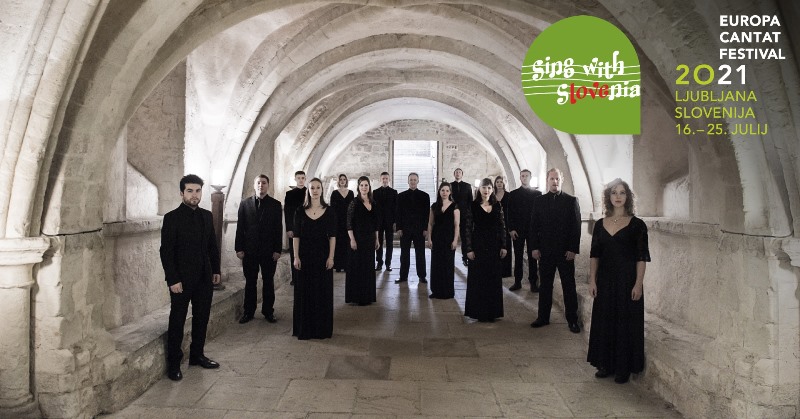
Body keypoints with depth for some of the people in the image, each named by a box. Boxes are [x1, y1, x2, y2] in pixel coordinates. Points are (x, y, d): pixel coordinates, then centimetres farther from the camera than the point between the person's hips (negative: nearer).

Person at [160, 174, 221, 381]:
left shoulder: (206, 216, 8)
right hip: (182, 279, -5)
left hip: (204, 277, 6)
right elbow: (166, 251, -11)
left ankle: (197, 355, 28)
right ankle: (174, 364, 14)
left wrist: (216, 270, 10)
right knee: (177, 321, 3)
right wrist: (173, 279, -15)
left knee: (202, 318, 13)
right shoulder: (172, 218, -9)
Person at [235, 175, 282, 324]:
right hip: (249, 250, 1)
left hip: (269, 250, -1)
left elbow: (278, 229, -1)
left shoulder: (275, 204, 1)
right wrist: (239, 248, -3)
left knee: (268, 282, 8)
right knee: (250, 282, 9)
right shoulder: (245, 203, 3)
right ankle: (248, 312, 18)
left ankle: (268, 311, 18)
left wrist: (278, 250, -6)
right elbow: (240, 227, 3)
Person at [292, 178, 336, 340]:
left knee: (323, 292, 4)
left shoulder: (329, 211, 1)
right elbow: (296, 236, 1)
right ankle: (304, 328, 15)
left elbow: (332, 236, -1)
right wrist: (296, 257, -5)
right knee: (304, 292, 5)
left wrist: (331, 257, -8)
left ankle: (322, 328, 15)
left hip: (323, 255, 0)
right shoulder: (300, 211, 3)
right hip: (305, 255, 1)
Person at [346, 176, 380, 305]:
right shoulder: (354, 202, -8)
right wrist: (352, 239, -16)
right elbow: (349, 223, -11)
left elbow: (375, 224, 13)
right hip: (358, 238, -6)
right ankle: (357, 297, 9)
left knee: (368, 266, 10)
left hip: (370, 239, 6)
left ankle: (368, 296, 20)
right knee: (357, 266, 0)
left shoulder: (373, 203, 9)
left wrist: (376, 239, 11)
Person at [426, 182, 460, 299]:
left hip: (448, 238, -3)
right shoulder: (434, 206, 7)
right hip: (436, 238, 3)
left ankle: (448, 291, 14)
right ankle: (437, 290, 15)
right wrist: (429, 239, 1)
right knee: (436, 264, 5)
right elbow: (430, 224, 8)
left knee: (448, 264, 3)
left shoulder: (454, 206, -2)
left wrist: (455, 240, -11)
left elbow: (457, 225, -5)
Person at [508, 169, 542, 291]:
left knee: (532, 257, 3)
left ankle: (533, 282, 8)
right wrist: (511, 229, -5)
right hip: (517, 230, 1)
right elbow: (510, 213, 3)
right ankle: (517, 281, 9)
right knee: (518, 257, 4)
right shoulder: (513, 194, 7)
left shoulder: (537, 193, 6)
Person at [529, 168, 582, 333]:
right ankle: (543, 317, 19)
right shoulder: (539, 201, 6)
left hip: (565, 251, -2)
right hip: (545, 251, 2)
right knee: (545, 285, 9)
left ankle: (572, 320, 14)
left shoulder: (571, 201, 0)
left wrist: (573, 249, -9)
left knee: (569, 286, 5)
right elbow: (534, 226, 6)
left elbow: (576, 226, -3)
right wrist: (534, 247, -2)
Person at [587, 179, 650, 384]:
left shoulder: (637, 225, -4)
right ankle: (605, 364, 22)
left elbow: (642, 257, -6)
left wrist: (638, 284, -12)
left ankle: (623, 368, 16)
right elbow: (594, 255, 8)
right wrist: (592, 280, 2)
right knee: (604, 322, 9)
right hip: (605, 280, 4)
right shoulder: (600, 225, 6)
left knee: (626, 323, 3)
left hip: (627, 280, -4)